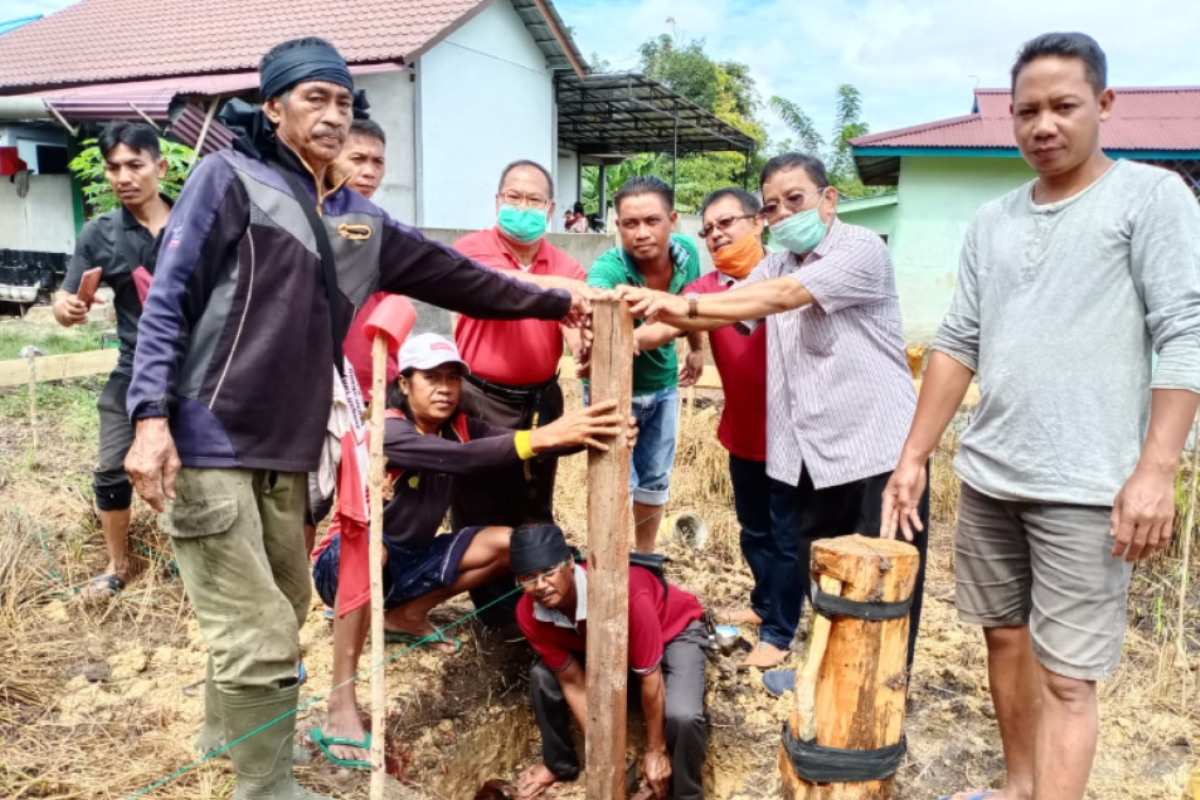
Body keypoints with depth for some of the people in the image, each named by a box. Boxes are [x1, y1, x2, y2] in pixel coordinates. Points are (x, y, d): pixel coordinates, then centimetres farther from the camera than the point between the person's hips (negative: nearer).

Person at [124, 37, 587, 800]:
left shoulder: (361, 221, 15)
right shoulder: (230, 178, -2)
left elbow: (453, 275, 19)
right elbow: (168, 301, -7)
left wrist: (558, 303, 20)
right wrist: (153, 416, -16)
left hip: (286, 450, 7)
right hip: (207, 442, -6)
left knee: (283, 612, 17)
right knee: (259, 634, -5)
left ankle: (231, 727, 42)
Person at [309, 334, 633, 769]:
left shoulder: (459, 427, -4)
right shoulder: (387, 431, -24)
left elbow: (505, 438, -23)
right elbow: (462, 459, -42)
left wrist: (581, 431, -42)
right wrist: (544, 437, -53)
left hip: (403, 563, 7)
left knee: (508, 543, -8)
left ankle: (404, 616, 5)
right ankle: (341, 705, -35)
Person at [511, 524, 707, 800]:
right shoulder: (529, 614, -25)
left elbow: (650, 679, -29)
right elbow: (572, 683, -14)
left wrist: (655, 752, -18)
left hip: (675, 630, -5)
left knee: (681, 716, -29)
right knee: (543, 677, -11)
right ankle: (559, 764, 17)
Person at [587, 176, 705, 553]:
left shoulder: (686, 253, -17)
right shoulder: (609, 267, -32)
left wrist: (697, 349, 17)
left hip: (663, 385, 5)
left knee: (656, 479, 17)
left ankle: (645, 557, 38)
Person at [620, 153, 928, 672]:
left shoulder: (862, 249, -10)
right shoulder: (776, 265, 14)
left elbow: (783, 297, -23)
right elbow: (723, 313, 2)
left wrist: (685, 302, -28)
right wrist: (655, 312, -14)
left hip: (877, 456, -7)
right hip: (810, 461, 7)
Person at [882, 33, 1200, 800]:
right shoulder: (992, 221, 12)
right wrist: (913, 457, 7)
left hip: (1086, 486, -5)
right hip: (986, 476, 6)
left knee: (1067, 675, -2)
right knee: (1005, 637, 16)